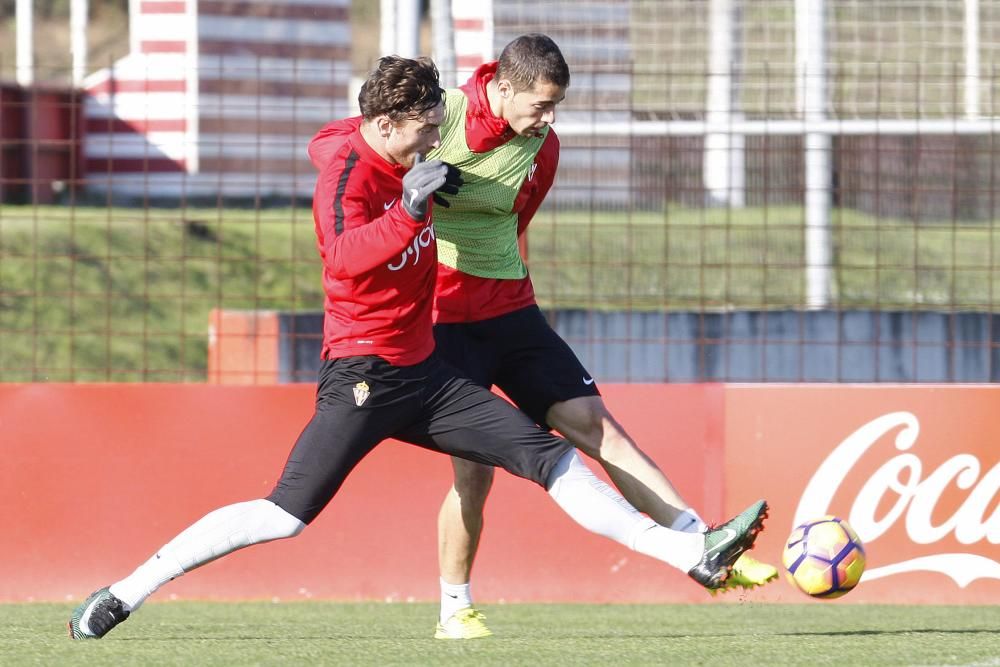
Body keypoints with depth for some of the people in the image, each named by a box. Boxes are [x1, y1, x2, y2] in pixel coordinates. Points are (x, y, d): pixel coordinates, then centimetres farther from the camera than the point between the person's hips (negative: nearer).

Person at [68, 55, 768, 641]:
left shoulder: (406, 160, 8)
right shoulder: (347, 176, -18)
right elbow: (345, 257, -39)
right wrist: (409, 209, -51)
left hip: (422, 372, 8)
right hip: (363, 376, -8)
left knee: (548, 455, 1)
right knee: (286, 516, -15)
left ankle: (692, 554, -1)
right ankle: (127, 592, -8)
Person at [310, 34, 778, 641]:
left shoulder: (542, 147, 3)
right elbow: (326, 144, -8)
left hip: (510, 310, 5)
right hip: (441, 317, -5)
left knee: (597, 426, -2)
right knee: (475, 470, -11)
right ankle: (454, 611, 8)